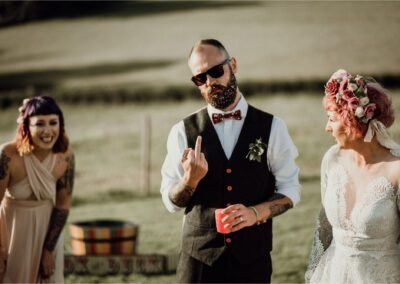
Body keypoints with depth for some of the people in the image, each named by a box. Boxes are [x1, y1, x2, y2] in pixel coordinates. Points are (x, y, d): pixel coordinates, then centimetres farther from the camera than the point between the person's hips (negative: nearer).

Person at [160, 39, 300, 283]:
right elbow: (172, 202, 3)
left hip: (253, 258, 0)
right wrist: (191, 179, -17)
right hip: (199, 256, 0)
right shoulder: (183, 132, 0)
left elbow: (290, 190, 2)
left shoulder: (272, 127, 0)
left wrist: (256, 212, -16)